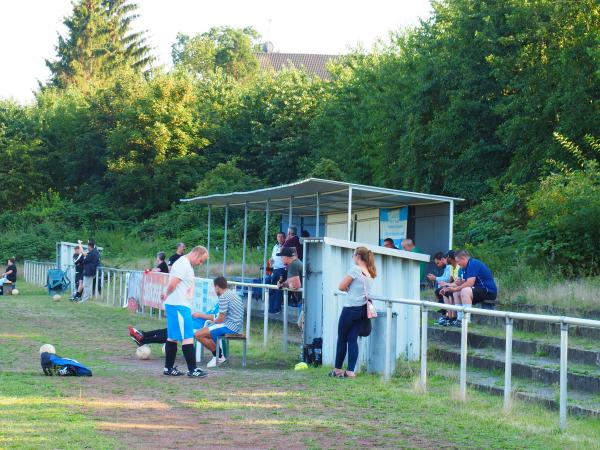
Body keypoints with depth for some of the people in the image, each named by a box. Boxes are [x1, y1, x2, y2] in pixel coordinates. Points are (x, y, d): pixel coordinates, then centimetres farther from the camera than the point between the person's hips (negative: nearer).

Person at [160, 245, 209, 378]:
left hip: (180, 306, 10)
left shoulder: (186, 264, 18)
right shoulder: (183, 264, -16)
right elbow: (172, 284, -22)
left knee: (173, 337, 13)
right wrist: (167, 295, -6)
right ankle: (192, 370, -6)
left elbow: (172, 285, 21)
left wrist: (166, 295, 9)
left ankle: (169, 368, 19)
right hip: (179, 306, -10)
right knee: (187, 337, -8)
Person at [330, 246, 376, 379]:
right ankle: (351, 371, -1)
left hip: (351, 308, -7)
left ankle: (338, 370, 13)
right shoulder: (370, 273, 12)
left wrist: (348, 288, 8)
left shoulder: (355, 269, -11)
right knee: (353, 339, 6)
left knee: (342, 338, 6)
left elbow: (342, 287, -9)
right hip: (363, 308, 7)